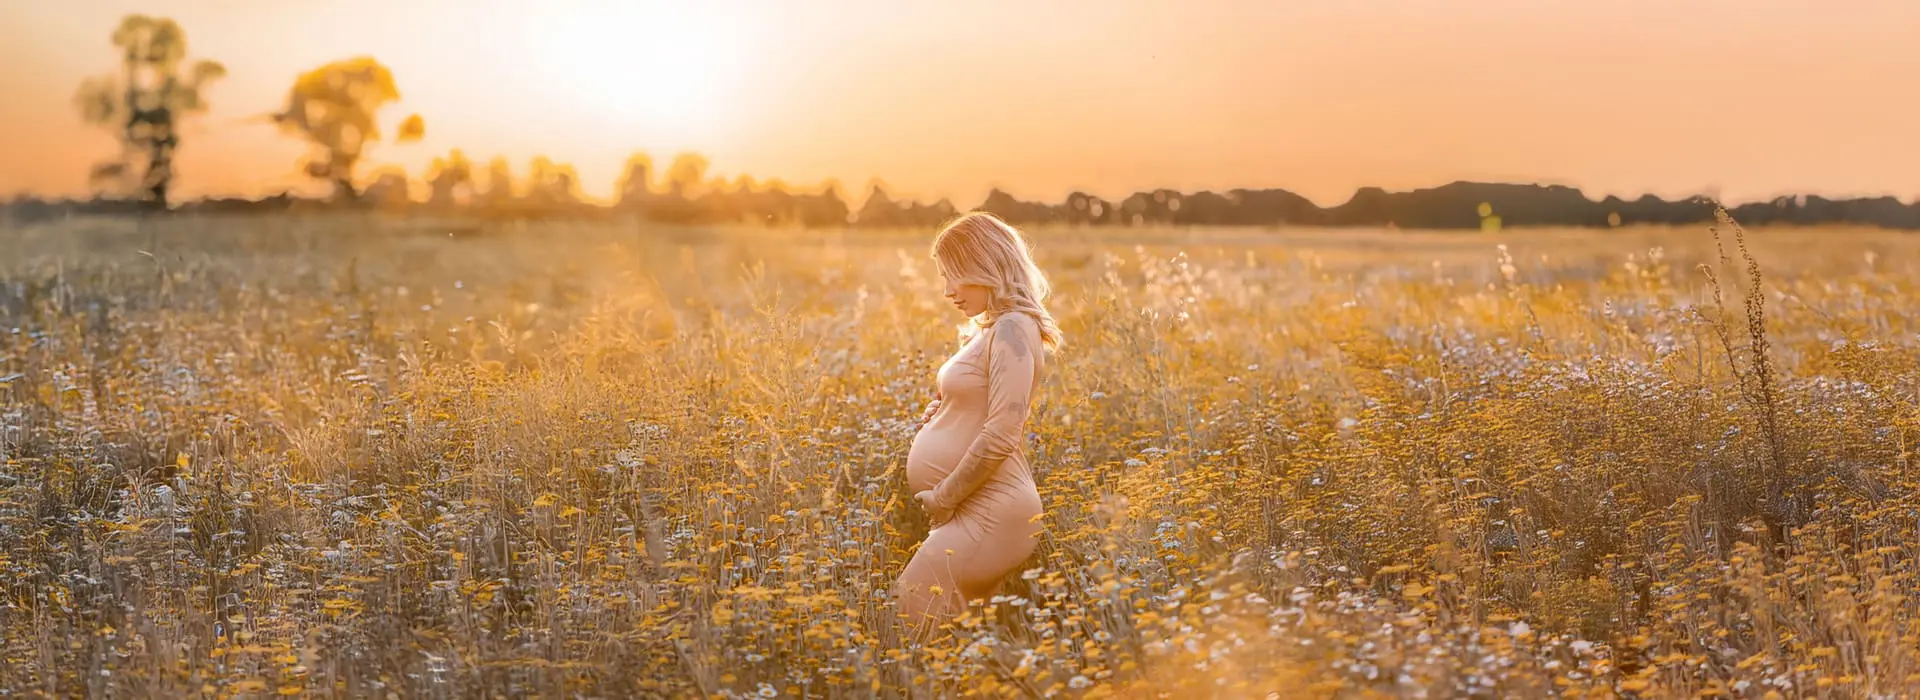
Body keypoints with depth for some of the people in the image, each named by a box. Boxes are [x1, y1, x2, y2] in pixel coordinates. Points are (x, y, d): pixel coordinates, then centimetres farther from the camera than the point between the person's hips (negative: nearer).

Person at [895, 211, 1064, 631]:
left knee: (909, 624, -15)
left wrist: (942, 497, -13)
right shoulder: (989, 330, 15)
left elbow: (1001, 436, -21)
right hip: (972, 513, 9)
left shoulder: (1013, 328, -14)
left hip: (988, 516, -9)